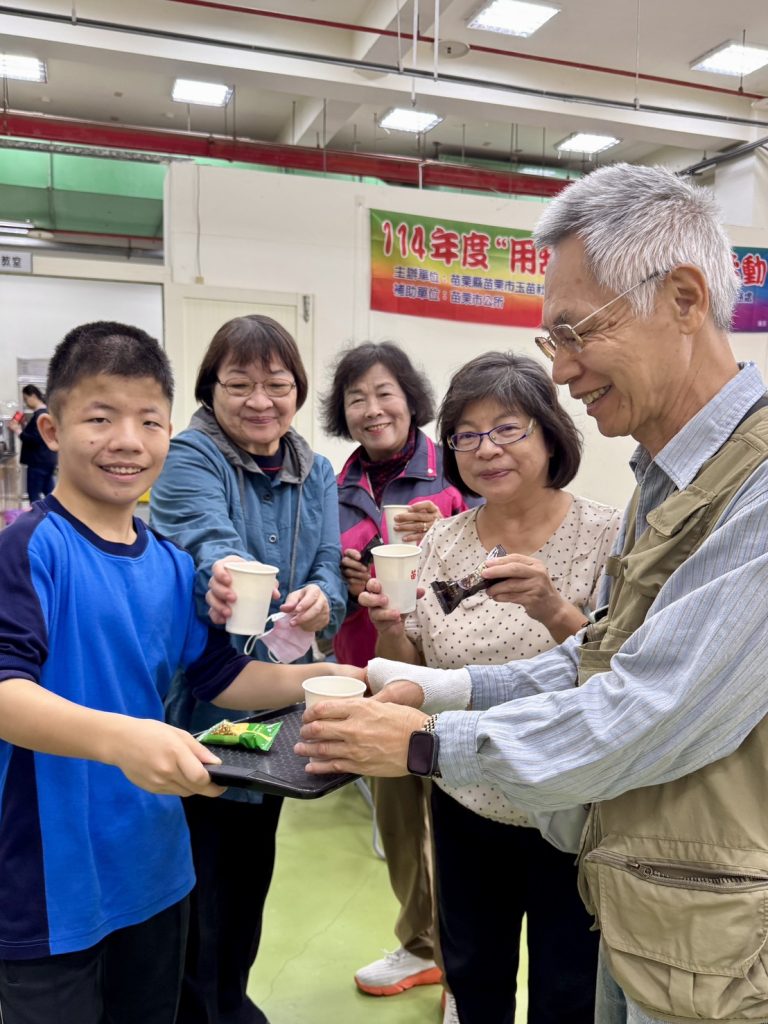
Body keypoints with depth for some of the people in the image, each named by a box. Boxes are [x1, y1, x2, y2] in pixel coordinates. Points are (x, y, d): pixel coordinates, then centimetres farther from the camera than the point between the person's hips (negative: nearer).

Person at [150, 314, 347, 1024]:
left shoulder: (316, 474, 4)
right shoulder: (190, 457, -13)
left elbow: (329, 567, -7)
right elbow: (210, 545, -32)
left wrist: (320, 599, -31)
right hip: (197, 703, -6)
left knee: (253, 862, 22)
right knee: (199, 875, 6)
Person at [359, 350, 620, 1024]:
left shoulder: (605, 535, -13)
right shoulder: (443, 540, -2)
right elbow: (410, 677, 4)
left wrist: (554, 610, -34)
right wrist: (390, 627, -17)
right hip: (466, 808, 4)